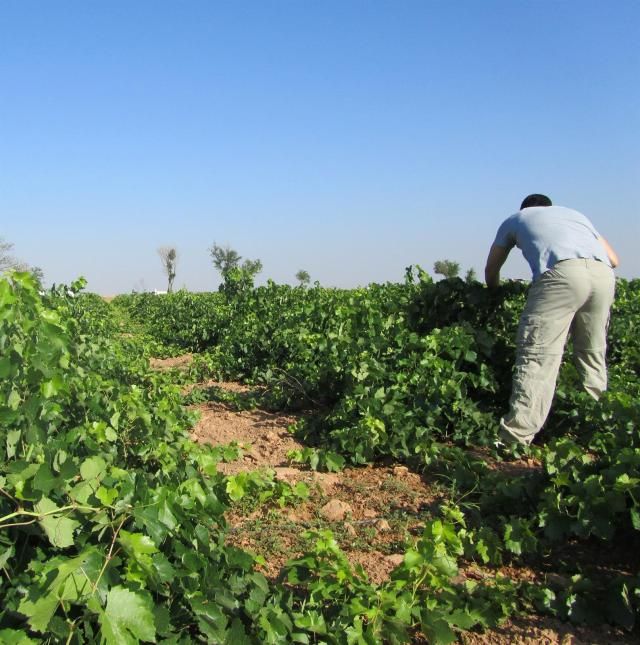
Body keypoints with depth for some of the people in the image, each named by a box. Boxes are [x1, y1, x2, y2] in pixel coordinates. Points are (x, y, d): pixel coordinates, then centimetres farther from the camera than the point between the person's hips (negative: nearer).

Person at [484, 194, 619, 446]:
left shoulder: (516, 219, 32)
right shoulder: (573, 213, 39)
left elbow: (491, 271, 40)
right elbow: (613, 259, 34)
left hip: (562, 272, -4)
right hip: (603, 274, 4)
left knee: (537, 354, -10)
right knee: (593, 354, 16)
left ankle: (515, 439, -18)